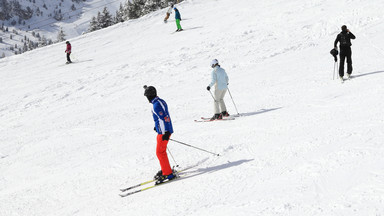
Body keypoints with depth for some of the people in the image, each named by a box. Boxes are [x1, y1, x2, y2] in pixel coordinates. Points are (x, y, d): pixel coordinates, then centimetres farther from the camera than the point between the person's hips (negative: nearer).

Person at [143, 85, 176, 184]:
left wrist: (165, 133, -25)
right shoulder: (161, 101, 11)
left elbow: (164, 118, -25)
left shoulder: (156, 105, -19)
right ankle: (165, 169, 34)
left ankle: (168, 174, -7)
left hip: (163, 132, -10)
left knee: (160, 152, -8)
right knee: (161, 151, 21)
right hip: (165, 130, 10)